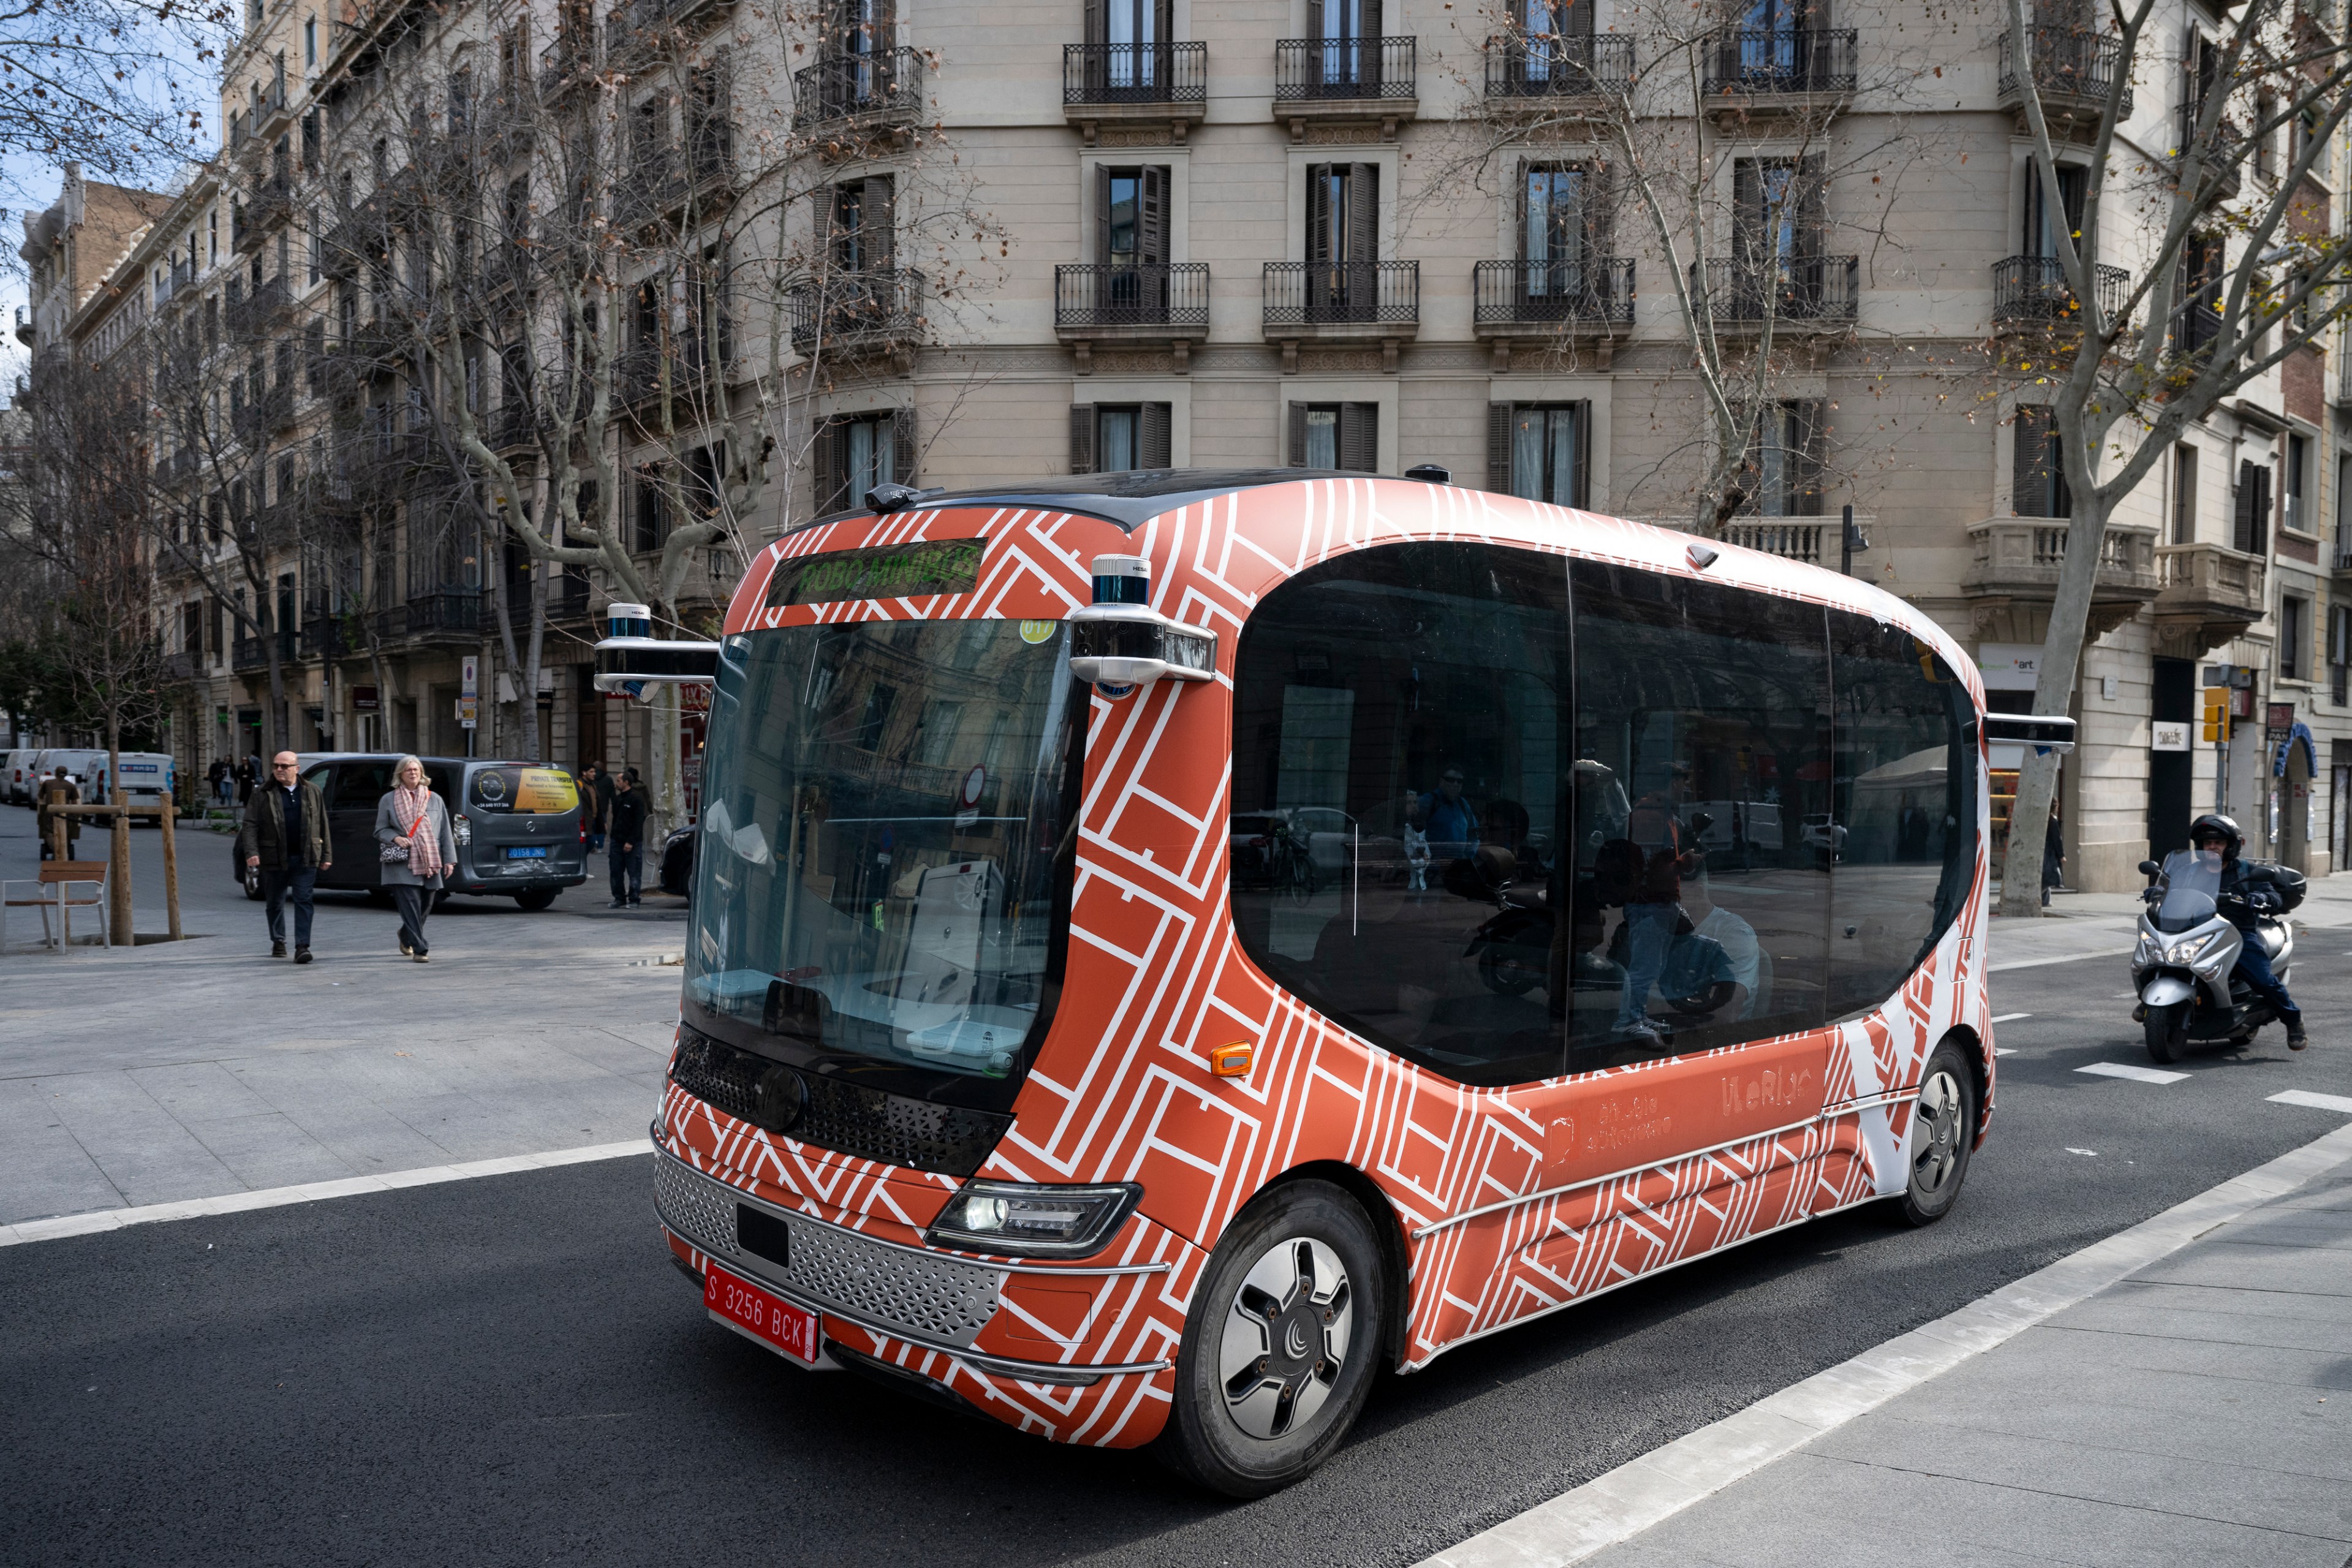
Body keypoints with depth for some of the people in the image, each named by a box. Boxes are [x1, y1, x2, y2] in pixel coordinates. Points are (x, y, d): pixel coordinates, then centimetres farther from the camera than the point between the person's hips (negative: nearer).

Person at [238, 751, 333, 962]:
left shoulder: (312, 792, 8)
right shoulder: (263, 794, 2)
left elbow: (323, 825, 11)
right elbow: (250, 826, -3)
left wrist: (326, 855, 8)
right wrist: (251, 852, -17)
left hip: (305, 858, 0)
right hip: (274, 859, 0)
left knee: (304, 901, -7)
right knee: (275, 903, 11)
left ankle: (302, 946, -9)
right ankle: (278, 942, 28)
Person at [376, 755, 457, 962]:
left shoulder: (434, 799, 11)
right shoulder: (388, 800, 6)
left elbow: (445, 832, 11)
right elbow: (380, 830, 8)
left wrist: (449, 859, 5)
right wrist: (395, 838, -13)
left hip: (429, 863, 3)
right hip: (402, 865, -3)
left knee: (425, 907, 11)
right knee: (411, 906, -12)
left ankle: (406, 937, 37)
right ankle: (419, 949, -12)